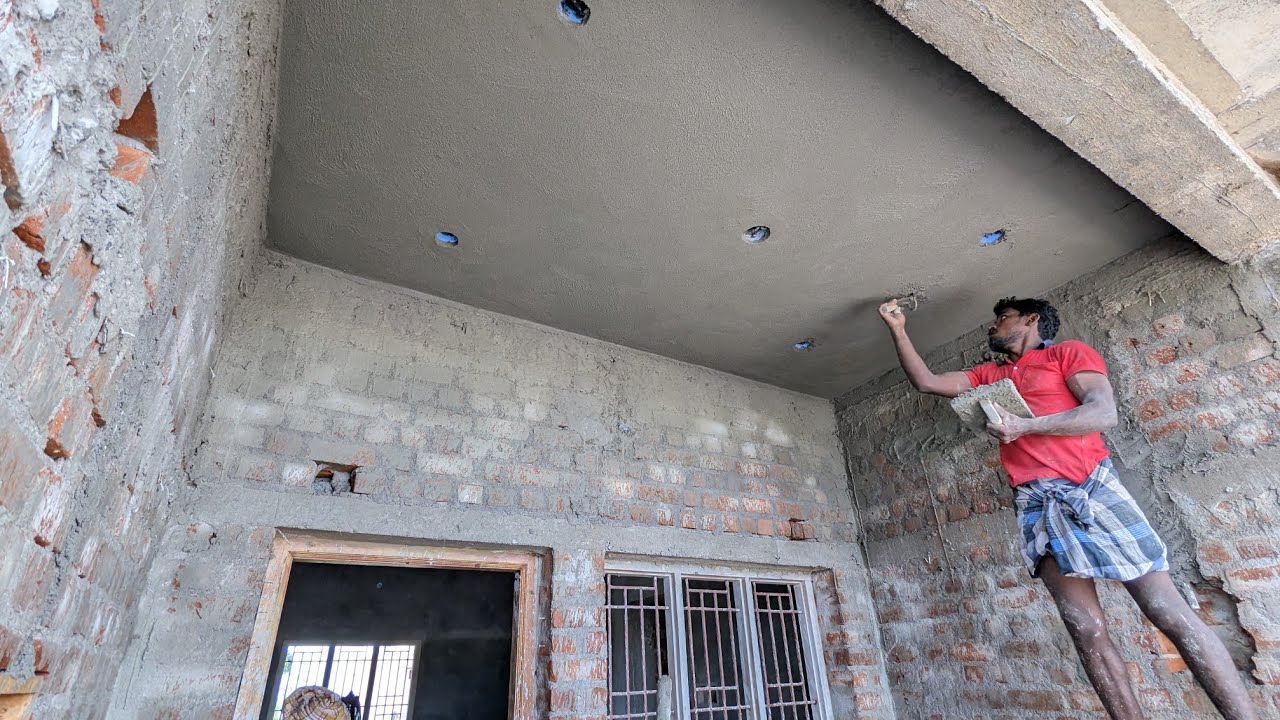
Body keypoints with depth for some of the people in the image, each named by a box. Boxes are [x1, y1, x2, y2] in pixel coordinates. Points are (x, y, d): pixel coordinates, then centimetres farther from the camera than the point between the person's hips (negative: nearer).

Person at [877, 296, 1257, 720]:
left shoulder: (1069, 352, 8)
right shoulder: (987, 376, 23)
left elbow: (1104, 413, -6)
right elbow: (926, 382, 19)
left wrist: (1024, 426, -16)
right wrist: (898, 331, 16)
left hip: (1092, 488, -4)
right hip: (1036, 505, 4)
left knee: (1170, 614, -2)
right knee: (1086, 629, 0)